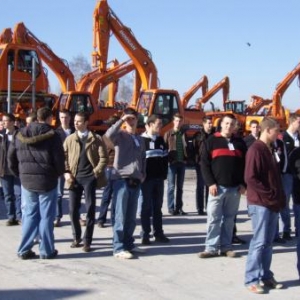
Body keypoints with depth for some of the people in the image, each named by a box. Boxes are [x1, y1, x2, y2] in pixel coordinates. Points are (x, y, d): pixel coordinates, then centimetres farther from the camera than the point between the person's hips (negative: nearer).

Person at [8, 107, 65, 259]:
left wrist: (21, 175, 17)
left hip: (26, 180, 4)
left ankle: (24, 250, 12)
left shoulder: (20, 135, 6)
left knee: (29, 215, 12)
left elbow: (11, 159, 8)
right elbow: (59, 159, -11)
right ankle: (46, 250, 9)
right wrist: (59, 173, 8)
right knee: (46, 216, 4)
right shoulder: (52, 135, -9)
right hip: (47, 180, -4)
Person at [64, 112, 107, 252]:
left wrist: (96, 172, -9)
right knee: (73, 209, 4)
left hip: (89, 177, -3)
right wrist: (66, 172, -3)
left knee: (90, 209, -2)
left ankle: (87, 241, 6)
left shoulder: (96, 139, 2)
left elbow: (103, 158, -1)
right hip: (74, 178, 3)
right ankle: (76, 238, 22)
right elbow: (64, 157, 10)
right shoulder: (69, 139, 11)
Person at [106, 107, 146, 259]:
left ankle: (128, 243, 22)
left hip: (135, 180, 6)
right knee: (120, 215, -6)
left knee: (131, 216, 11)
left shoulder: (140, 139, 19)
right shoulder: (120, 135, -2)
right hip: (121, 179, -6)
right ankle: (118, 248, -4)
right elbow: (109, 135, -24)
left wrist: (143, 175, 12)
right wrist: (121, 120, -18)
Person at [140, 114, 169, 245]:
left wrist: (164, 173, 7)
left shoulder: (161, 140, 12)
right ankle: (145, 235, 6)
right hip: (146, 179, -5)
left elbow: (165, 157, 15)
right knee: (146, 207, 0)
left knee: (157, 206, 10)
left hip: (159, 178, 5)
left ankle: (158, 233, 17)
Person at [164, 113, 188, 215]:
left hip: (182, 163, 4)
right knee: (171, 186, -2)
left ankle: (179, 208, 13)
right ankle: (171, 208, 2)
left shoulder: (184, 134, 11)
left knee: (180, 187, 7)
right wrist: (167, 160, -11)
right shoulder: (168, 134, -1)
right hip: (172, 162, -4)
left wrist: (186, 158, 4)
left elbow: (186, 147, 15)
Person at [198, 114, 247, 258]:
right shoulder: (212, 141, 3)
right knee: (213, 218, -3)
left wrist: (243, 184, 3)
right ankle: (211, 247, 2)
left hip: (235, 188, 3)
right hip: (217, 187, -3)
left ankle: (226, 247, 13)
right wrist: (210, 183, -10)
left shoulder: (240, 142, 13)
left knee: (229, 218, 7)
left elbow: (245, 164, 13)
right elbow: (204, 164, -1)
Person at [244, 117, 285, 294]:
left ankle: (266, 276, 20)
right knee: (259, 241, -5)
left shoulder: (269, 150, 15)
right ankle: (251, 280, 2)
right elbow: (250, 178, -20)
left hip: (273, 204, 8)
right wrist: (269, 195, -16)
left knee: (268, 242, 12)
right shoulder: (256, 150, -13)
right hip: (260, 203, -8)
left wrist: (280, 197, 9)